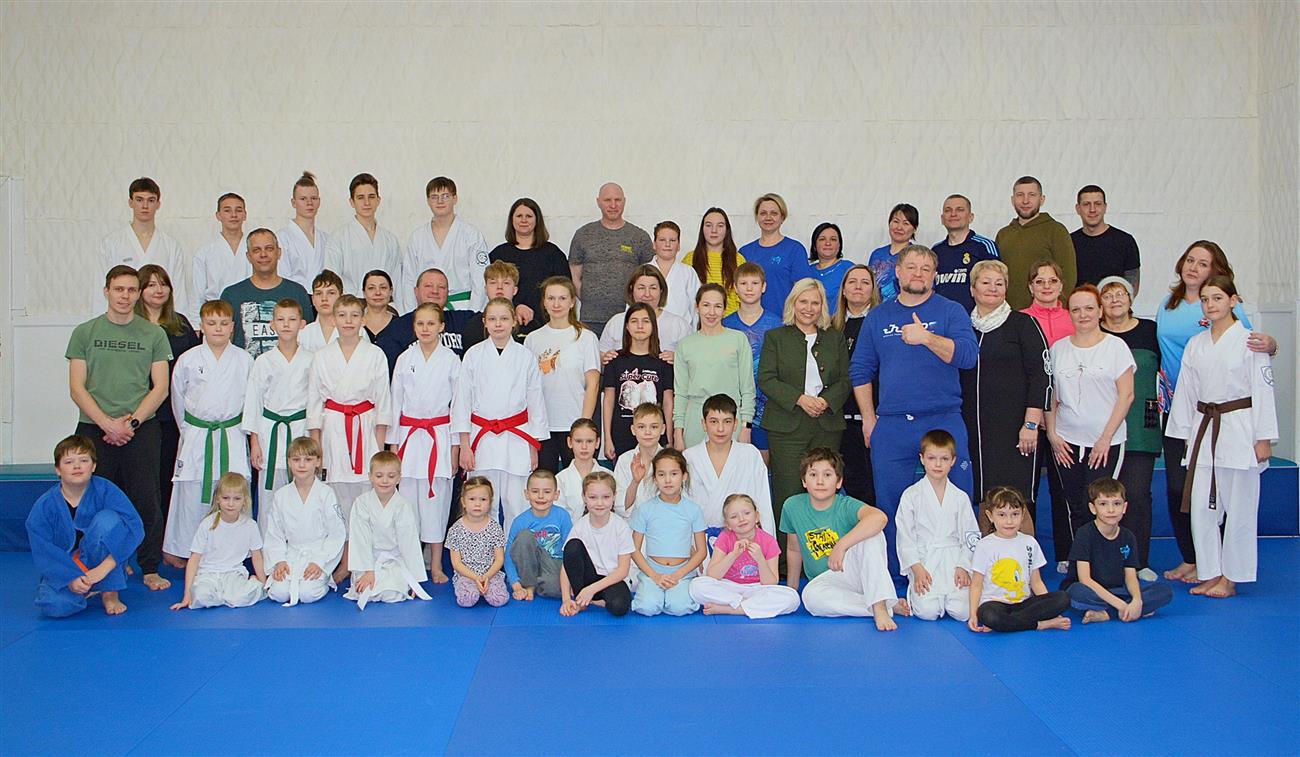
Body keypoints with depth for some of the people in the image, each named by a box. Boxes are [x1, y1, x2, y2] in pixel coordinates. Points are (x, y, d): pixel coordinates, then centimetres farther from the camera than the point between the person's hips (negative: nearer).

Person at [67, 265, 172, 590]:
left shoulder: (153, 334, 8)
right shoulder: (85, 332, 8)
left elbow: (160, 387, 3)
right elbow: (77, 388, 3)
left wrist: (131, 422, -9)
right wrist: (107, 424, -9)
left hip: (142, 429, 0)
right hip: (94, 429, 1)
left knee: (145, 500, -1)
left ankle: (150, 568, 7)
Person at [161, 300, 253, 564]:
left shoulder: (244, 360, 1)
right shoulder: (188, 360, 0)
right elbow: (178, 398, 11)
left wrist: (239, 428, 10)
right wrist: (190, 428, 12)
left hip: (232, 435, 0)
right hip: (196, 437, 0)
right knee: (191, 494, 4)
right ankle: (184, 550, 17)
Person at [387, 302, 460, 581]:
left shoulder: (451, 360, 0)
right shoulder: (404, 359, 5)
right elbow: (395, 402, 8)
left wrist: (455, 446, -1)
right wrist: (393, 443, 6)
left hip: (440, 436, -1)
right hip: (409, 435, 2)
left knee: (437, 499, 0)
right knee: (408, 498, 1)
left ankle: (436, 565, 10)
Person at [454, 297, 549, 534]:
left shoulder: (525, 357, 2)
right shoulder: (474, 355, 2)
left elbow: (535, 401, 7)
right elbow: (462, 400, 4)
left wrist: (533, 447, 5)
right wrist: (464, 445, -1)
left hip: (516, 439, 0)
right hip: (482, 439, 0)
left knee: (516, 505, -1)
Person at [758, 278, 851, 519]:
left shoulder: (835, 338, 16)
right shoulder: (775, 337, 8)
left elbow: (845, 380, 11)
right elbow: (766, 379, -2)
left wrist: (826, 401, -9)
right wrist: (799, 399, -14)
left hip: (827, 426, 2)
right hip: (787, 426, -2)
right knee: (788, 493, -5)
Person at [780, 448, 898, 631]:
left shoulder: (846, 506, -15)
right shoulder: (792, 506, -4)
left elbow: (879, 517, -38)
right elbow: (794, 550, 12)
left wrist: (841, 546, -45)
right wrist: (791, 589, 19)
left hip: (856, 571, -3)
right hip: (825, 581, 3)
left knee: (870, 533, -30)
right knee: (811, 596, -35)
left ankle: (880, 606, -33)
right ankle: (889, 607, -23)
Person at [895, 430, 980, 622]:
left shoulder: (960, 498, 9)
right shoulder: (911, 495, 2)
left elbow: (971, 536, 9)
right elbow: (905, 536, 0)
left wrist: (964, 567, -5)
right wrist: (916, 568, -10)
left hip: (954, 560, 2)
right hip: (923, 561, -2)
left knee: (962, 612, -17)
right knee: (927, 611, -22)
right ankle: (914, 592, 13)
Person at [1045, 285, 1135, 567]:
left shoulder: (1116, 346, 0)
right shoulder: (1058, 348, 9)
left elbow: (1126, 395, -4)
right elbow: (1051, 396, 12)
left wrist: (1106, 439, -9)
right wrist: (1052, 434, 2)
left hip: (1106, 443, -3)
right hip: (1066, 442, 3)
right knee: (1073, 509, 3)